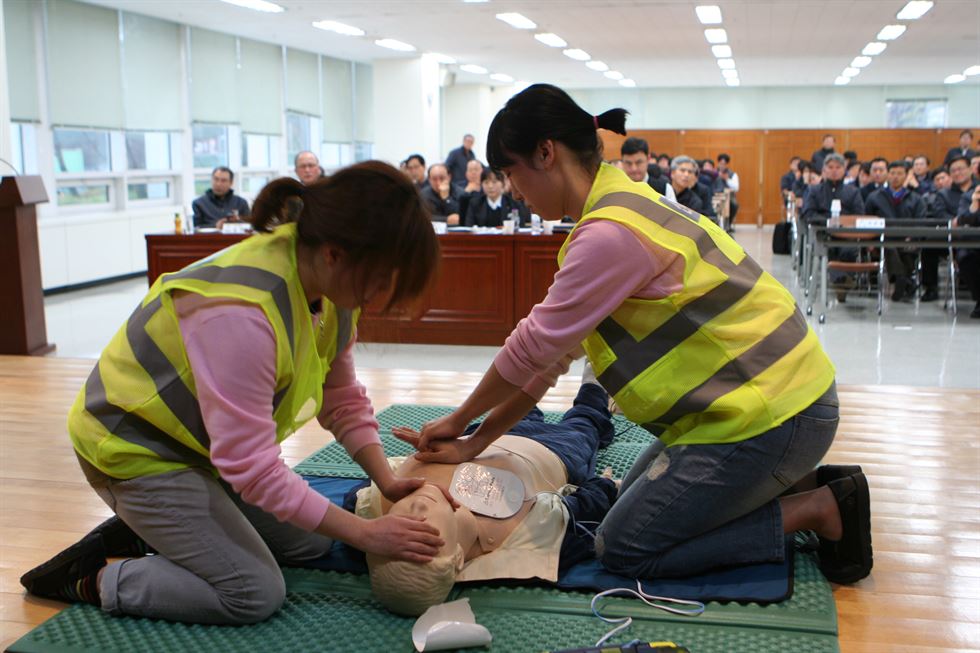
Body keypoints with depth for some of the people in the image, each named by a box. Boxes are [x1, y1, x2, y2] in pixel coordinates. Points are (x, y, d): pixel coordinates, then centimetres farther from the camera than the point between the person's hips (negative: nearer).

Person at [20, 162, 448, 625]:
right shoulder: (239, 314, -37)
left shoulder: (330, 286, -10)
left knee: (311, 541, 8)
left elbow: (344, 401, 1)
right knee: (256, 595, -12)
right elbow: (251, 467, -33)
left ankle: (141, 532, 13)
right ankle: (86, 579, 3)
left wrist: (387, 482, -12)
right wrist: (366, 534, -28)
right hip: (135, 450, -9)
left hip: (207, 444, 9)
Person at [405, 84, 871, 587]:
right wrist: (478, 441, 6)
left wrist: (460, 420, -1)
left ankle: (818, 511, 0)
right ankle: (800, 481, 18)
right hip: (763, 398, 10)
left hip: (769, 413, -10)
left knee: (622, 549, -2)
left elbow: (534, 347, -17)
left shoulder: (611, 235, -24)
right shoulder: (621, 207, 9)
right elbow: (551, 350, 8)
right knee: (636, 503, 20)